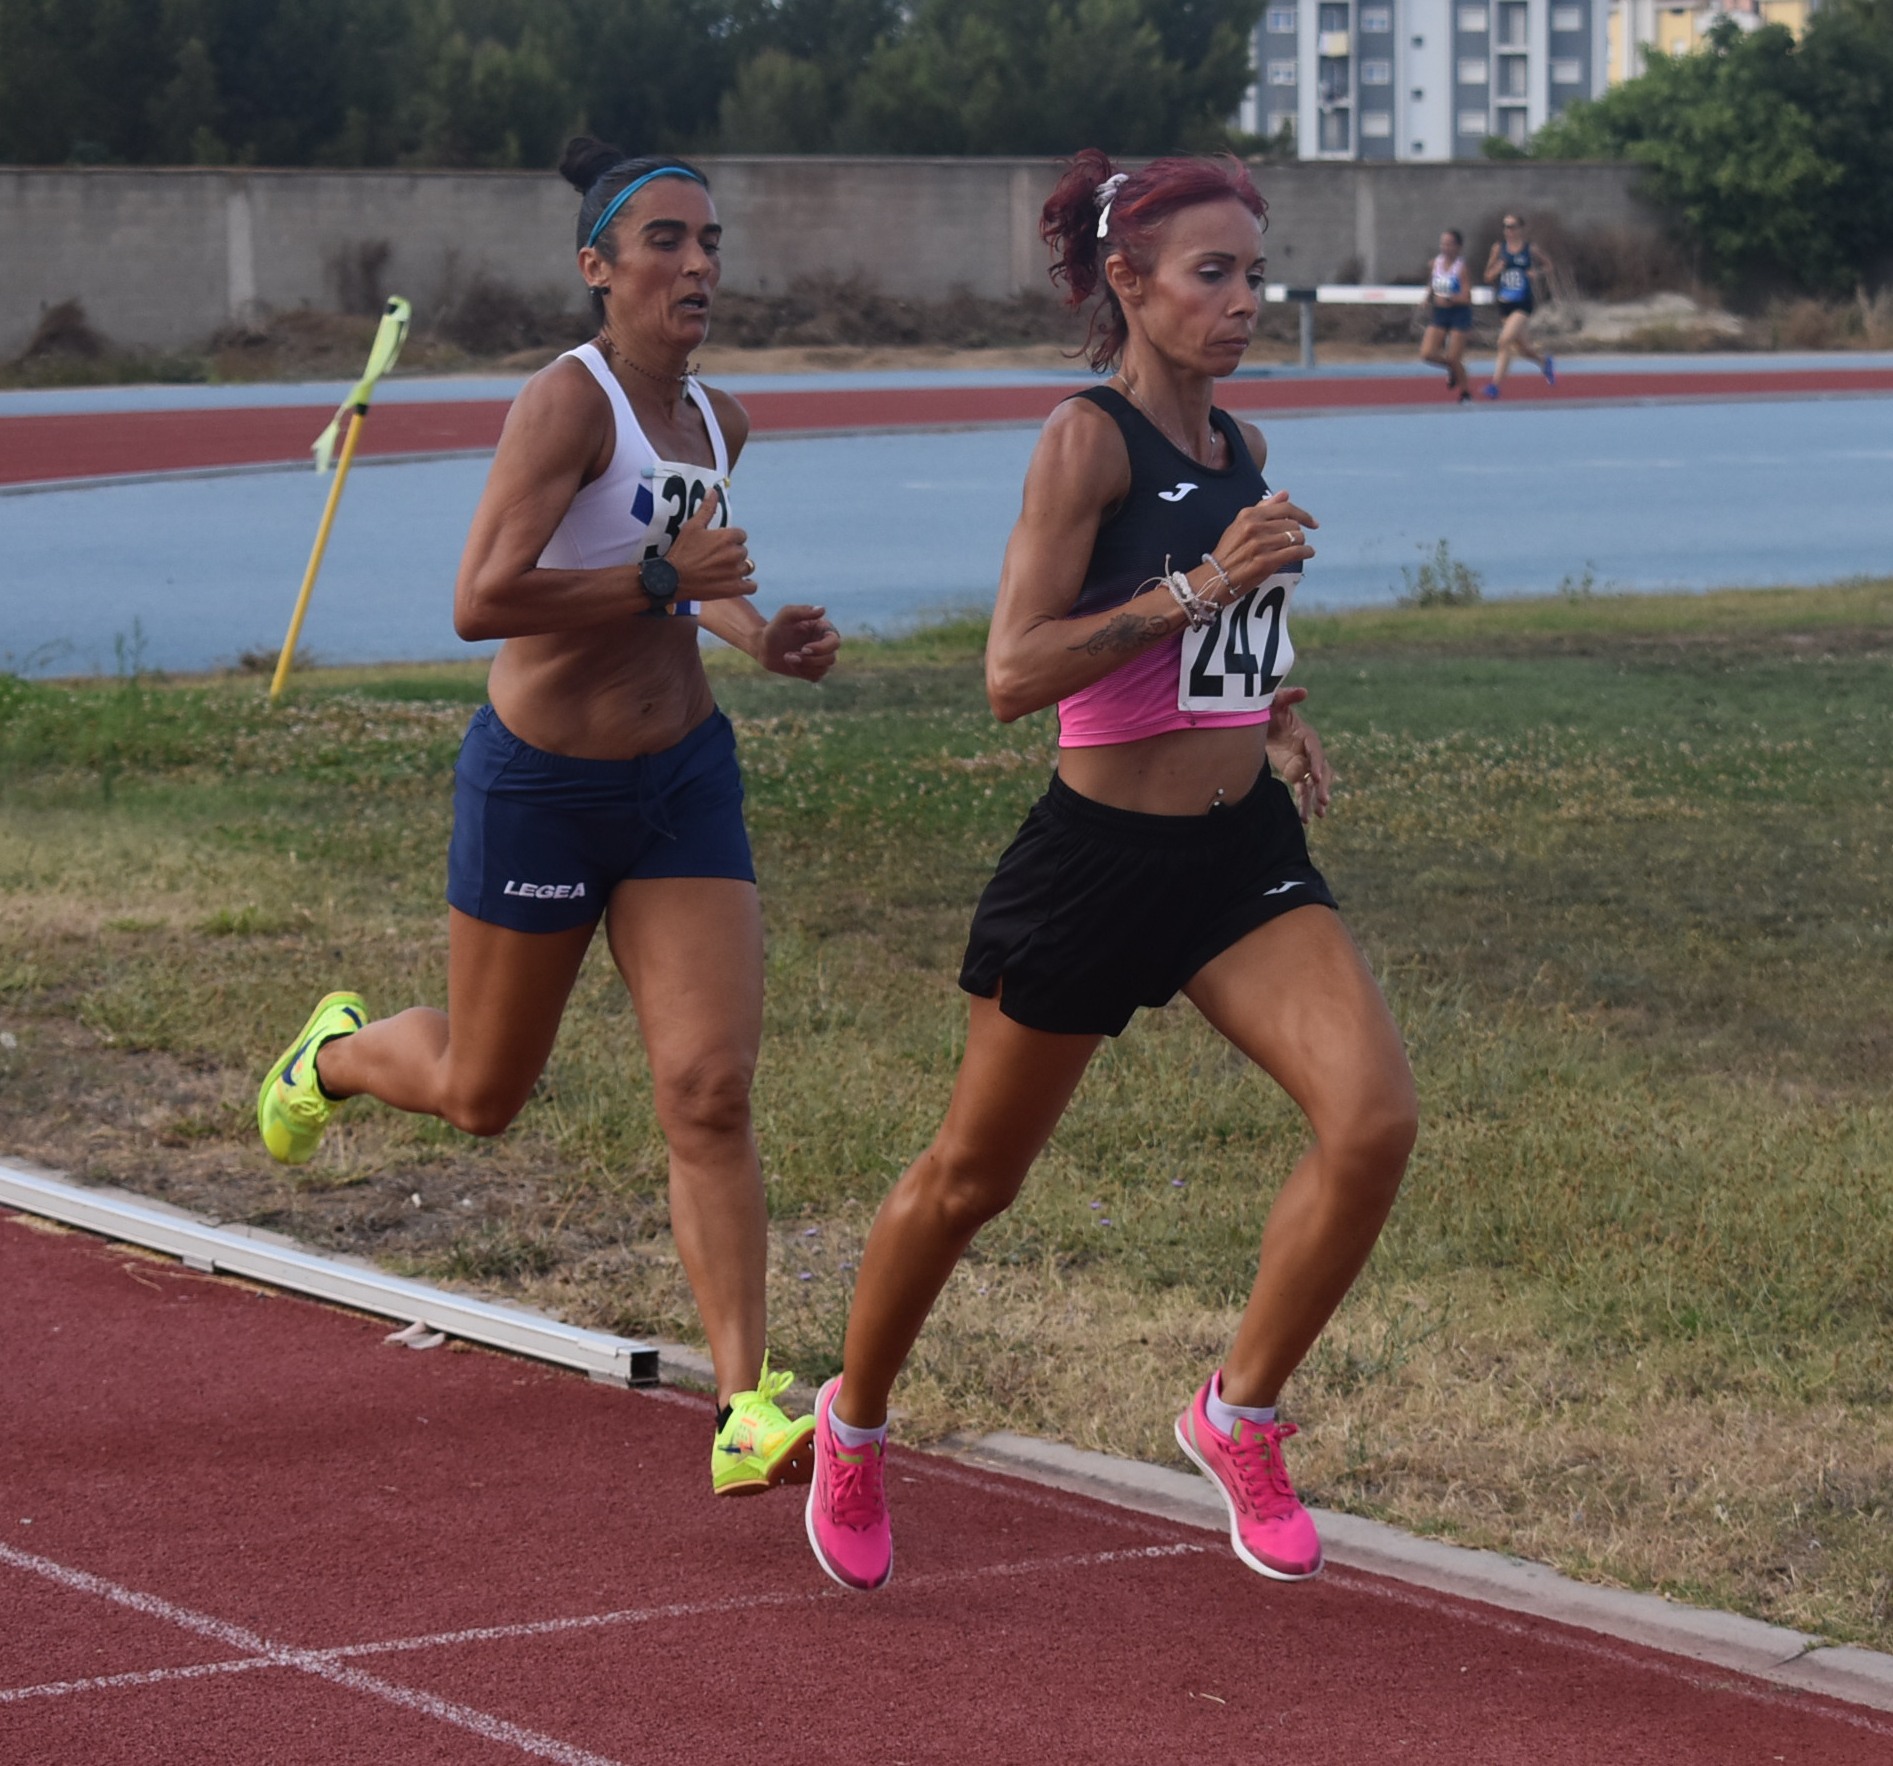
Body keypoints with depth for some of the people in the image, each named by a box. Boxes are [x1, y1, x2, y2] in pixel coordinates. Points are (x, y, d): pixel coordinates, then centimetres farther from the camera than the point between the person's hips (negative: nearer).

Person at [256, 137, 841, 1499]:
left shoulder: (717, 420, 5)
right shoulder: (569, 402, -19)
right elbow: (483, 600, -30)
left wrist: (761, 635, 7)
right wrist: (664, 579, -26)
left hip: (684, 776, 5)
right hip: (541, 785, -5)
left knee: (712, 1090, -10)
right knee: (480, 1095, 14)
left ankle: (747, 1411, -10)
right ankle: (338, 1053, 50)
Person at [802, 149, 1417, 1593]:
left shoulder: (1241, 449, 9)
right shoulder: (1089, 441, -13)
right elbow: (1014, 673, -21)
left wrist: (1269, 715, 9)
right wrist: (1198, 585, -26)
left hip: (1246, 851, 6)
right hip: (1100, 859, -5)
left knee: (1374, 1119, -16)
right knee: (975, 1176, 11)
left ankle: (1241, 1415, 3)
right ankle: (855, 1424, 37)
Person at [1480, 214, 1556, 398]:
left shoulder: (1530, 250, -3)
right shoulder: (1498, 248, 4)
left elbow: (1548, 266, 11)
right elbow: (1488, 276, 8)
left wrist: (1536, 272, -9)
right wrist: (1497, 270, -13)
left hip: (1523, 305, -4)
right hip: (1504, 305, 4)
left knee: (1505, 341, -21)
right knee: (1521, 348, 13)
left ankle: (1495, 384, -20)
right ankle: (1544, 363, 44)